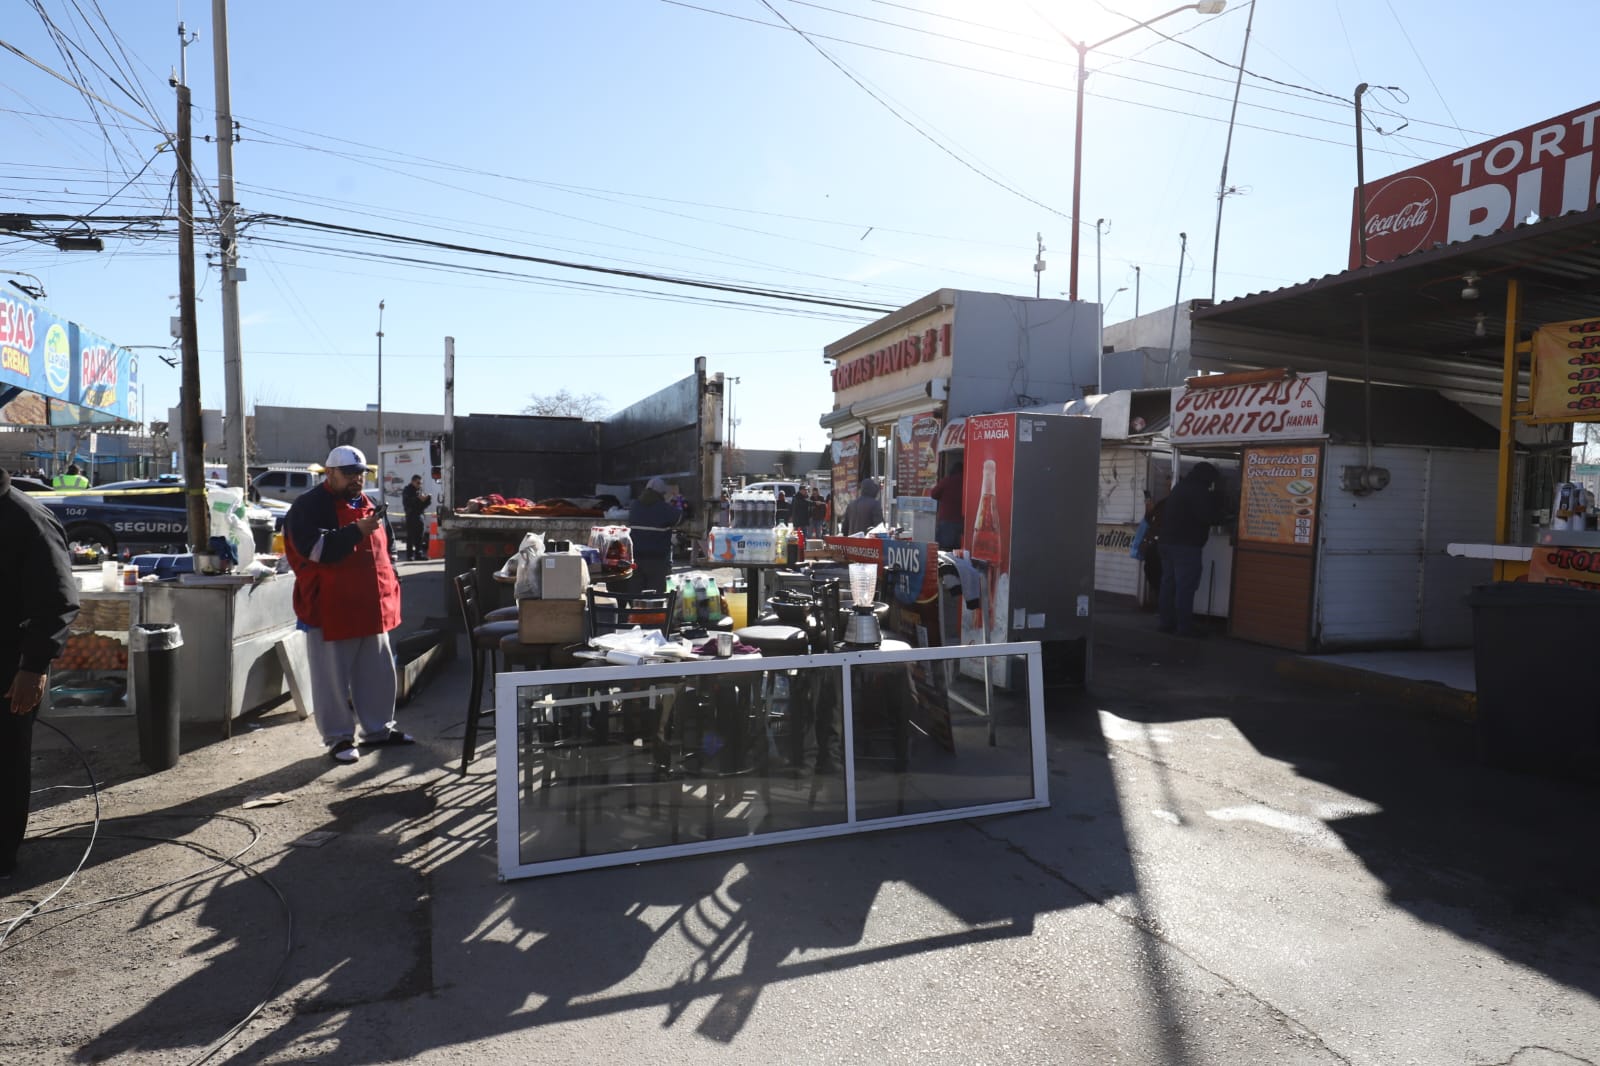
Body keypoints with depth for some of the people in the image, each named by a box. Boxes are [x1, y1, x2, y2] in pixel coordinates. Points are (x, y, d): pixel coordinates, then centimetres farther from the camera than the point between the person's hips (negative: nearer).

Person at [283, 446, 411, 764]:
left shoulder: (365, 504, 16)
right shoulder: (308, 507, -7)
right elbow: (316, 549, -22)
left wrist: (390, 587, 19)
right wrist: (357, 531, -28)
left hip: (371, 606, 7)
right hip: (330, 609, -7)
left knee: (378, 672, 13)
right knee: (333, 678, 1)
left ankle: (378, 728, 26)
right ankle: (339, 738, 13)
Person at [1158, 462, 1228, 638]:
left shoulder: (1180, 487, 19)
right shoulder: (1198, 491, -12)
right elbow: (1208, 516, -18)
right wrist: (1221, 516, 4)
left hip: (1169, 542, 9)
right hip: (1186, 545, -9)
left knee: (1169, 584, 10)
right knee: (1185, 587, -7)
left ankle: (1167, 622, 14)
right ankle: (1185, 626, -7)